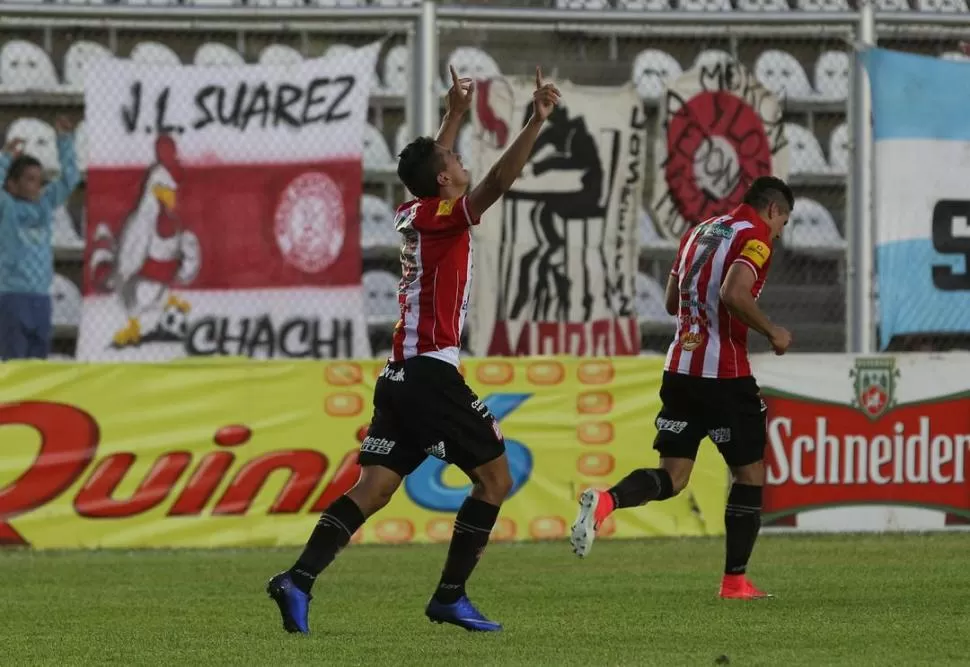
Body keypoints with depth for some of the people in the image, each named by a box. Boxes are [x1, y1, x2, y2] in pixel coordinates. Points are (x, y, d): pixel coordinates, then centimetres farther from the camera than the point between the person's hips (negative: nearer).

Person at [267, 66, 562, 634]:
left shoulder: (412, 215, 15)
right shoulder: (442, 218, -8)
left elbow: (432, 163, 38)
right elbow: (499, 180, -23)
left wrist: (457, 114, 45)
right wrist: (537, 122, -25)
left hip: (400, 375, 8)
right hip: (432, 374, -8)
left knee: (374, 488, 1)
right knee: (495, 476, 1)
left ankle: (299, 580, -14)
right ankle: (450, 597, -1)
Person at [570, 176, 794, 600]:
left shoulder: (698, 232, 19)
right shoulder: (756, 237, -6)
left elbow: (673, 302, 24)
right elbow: (733, 294, -23)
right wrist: (772, 332, -11)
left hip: (679, 369, 7)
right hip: (725, 374, -7)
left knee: (671, 477, 5)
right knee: (750, 474, 7)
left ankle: (605, 502, -23)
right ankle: (735, 581, 8)